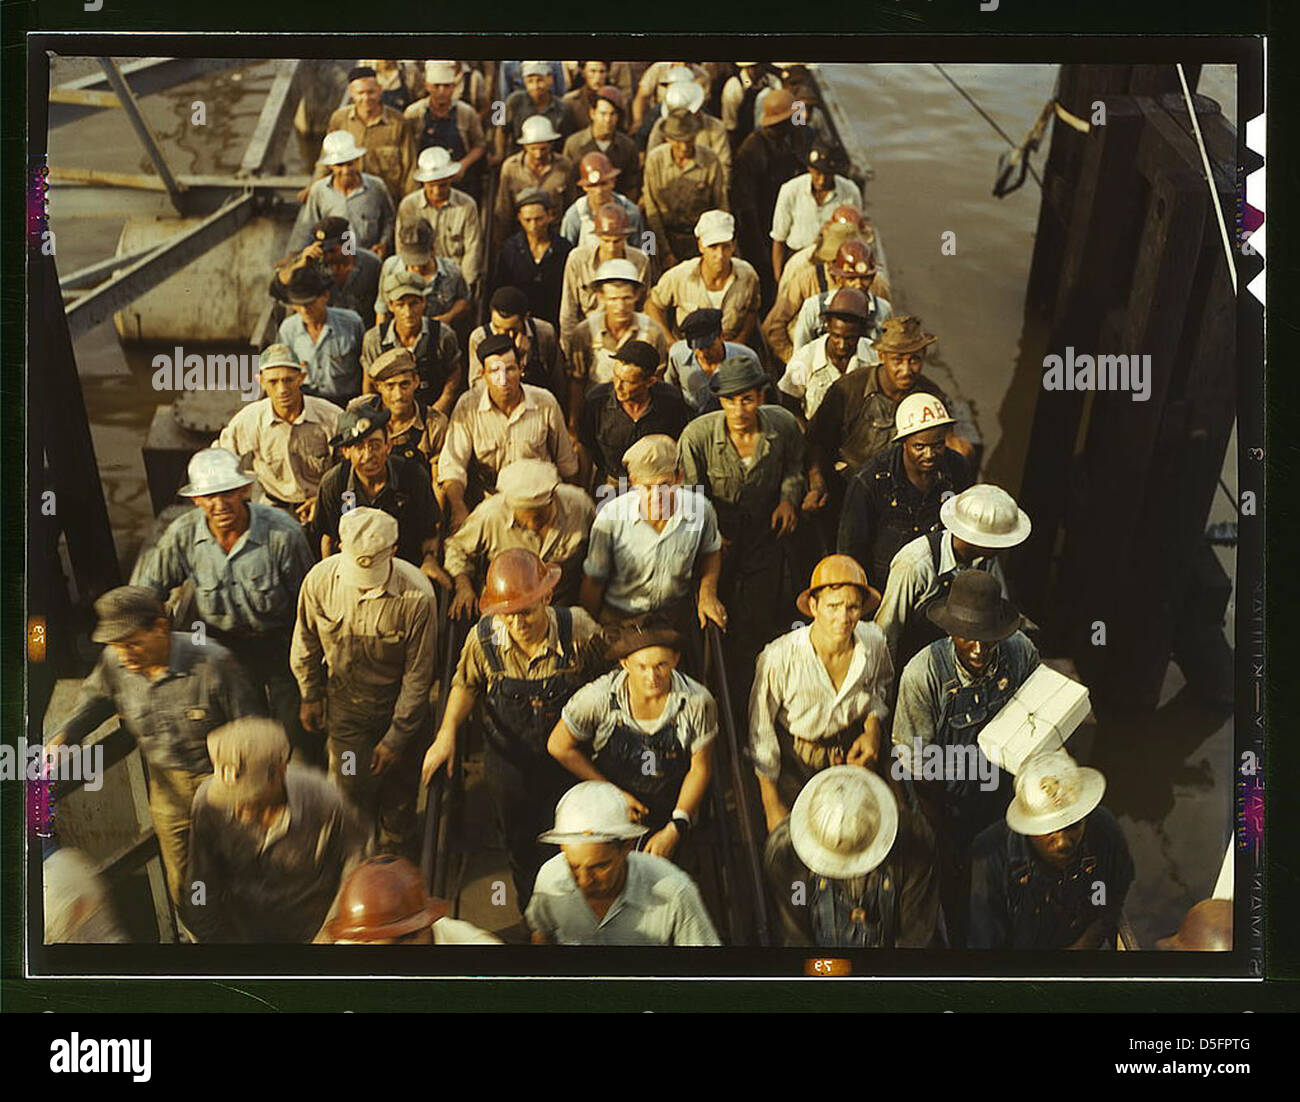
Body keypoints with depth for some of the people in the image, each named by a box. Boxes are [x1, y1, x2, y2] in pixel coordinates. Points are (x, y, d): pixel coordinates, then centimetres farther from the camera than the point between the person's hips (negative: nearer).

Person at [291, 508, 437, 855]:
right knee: (352, 787, 7)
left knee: (398, 785, 16)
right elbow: (306, 642, 1)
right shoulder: (320, 579, -22)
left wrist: (395, 738, -12)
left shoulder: (416, 595, -30)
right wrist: (310, 696, 11)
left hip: (397, 702, -1)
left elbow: (418, 674, -18)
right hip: (344, 700, 1)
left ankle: (396, 856, 44)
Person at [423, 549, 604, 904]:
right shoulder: (483, 638, -22)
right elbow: (466, 685, -1)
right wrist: (447, 733, -12)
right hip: (509, 762, 2)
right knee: (519, 845, 25)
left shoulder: (580, 632, -26)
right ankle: (530, 914, 56)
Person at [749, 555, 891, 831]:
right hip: (795, 762, -3)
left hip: (853, 753, 3)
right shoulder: (779, 658, -27)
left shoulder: (873, 643, -15)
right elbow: (761, 731, -14)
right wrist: (772, 806, -9)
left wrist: (873, 728, -6)